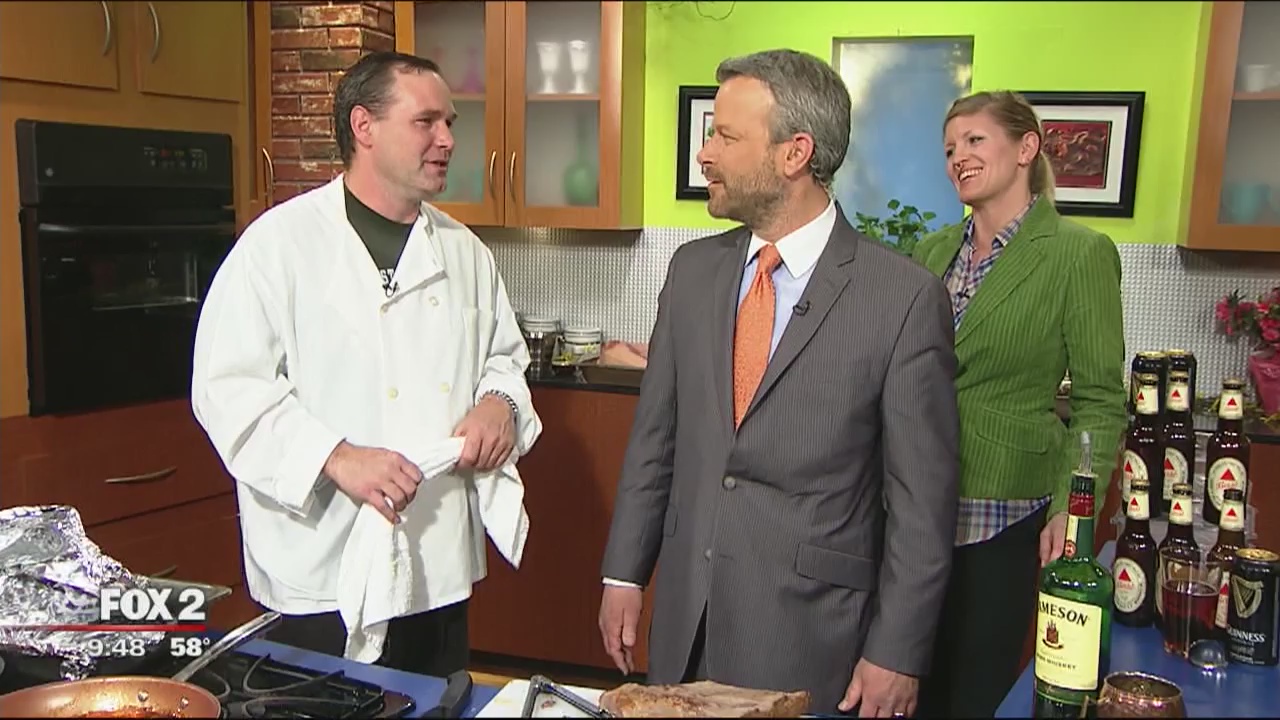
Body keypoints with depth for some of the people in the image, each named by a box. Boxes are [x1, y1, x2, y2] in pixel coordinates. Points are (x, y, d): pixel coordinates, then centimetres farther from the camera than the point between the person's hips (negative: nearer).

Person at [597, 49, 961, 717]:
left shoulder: (906, 297, -13)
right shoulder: (692, 269, 2)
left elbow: (922, 496, -10)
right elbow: (654, 434, 7)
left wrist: (896, 655, -8)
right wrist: (623, 575, 7)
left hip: (812, 636, -4)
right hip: (684, 620, 5)